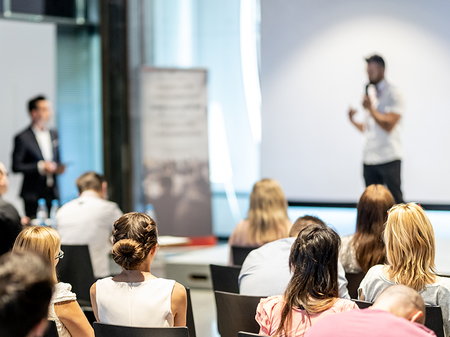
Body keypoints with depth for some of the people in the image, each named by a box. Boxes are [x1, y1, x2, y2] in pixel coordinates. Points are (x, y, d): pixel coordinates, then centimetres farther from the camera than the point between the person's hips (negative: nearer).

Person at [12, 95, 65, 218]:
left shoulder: (53, 134, 14)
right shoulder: (22, 138, -6)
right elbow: (16, 166, -10)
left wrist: (59, 167, 1)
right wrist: (40, 167, -19)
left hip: (53, 193, 5)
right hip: (33, 195, -5)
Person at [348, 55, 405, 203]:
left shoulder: (393, 94, -5)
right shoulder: (371, 95, 18)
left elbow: (388, 125, -14)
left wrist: (370, 108, -13)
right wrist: (353, 120, 5)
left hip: (388, 158, -7)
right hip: (370, 159, 7)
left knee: (395, 201, -4)